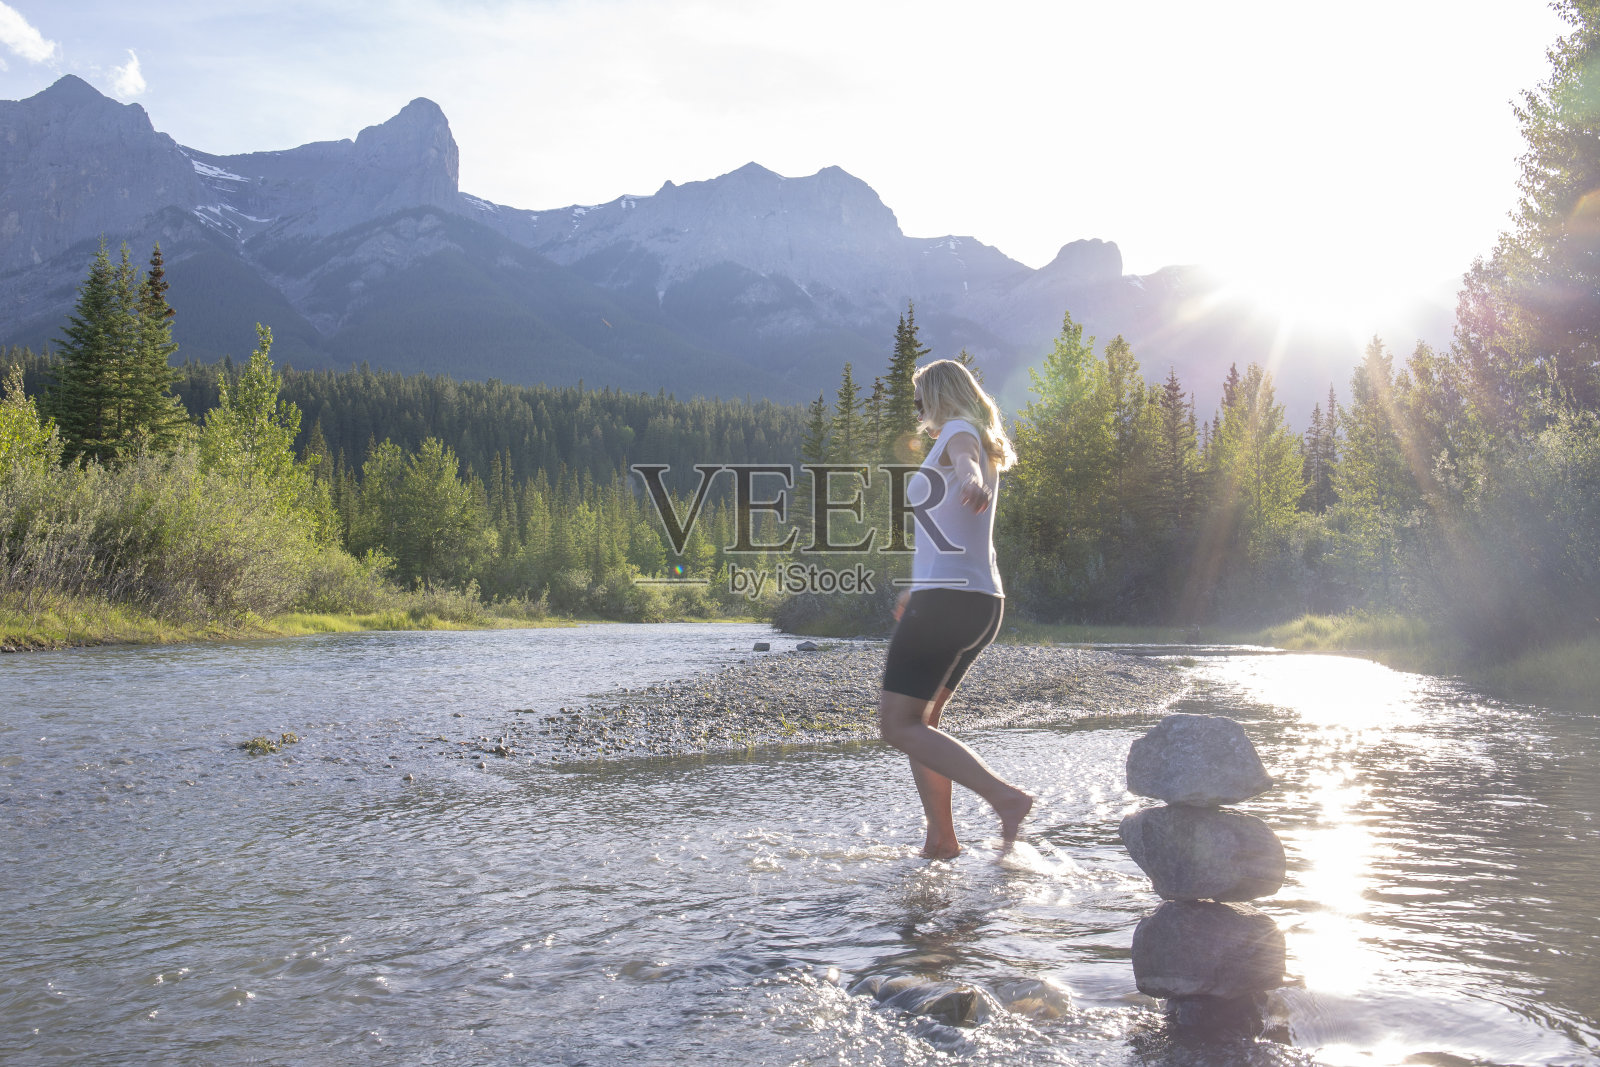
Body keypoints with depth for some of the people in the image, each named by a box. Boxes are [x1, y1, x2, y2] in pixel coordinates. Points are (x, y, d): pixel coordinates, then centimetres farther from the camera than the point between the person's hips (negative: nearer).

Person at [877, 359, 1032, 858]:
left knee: (899, 725, -11)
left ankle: (1007, 797, -20)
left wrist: (971, 480, -55)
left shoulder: (958, 431, -3)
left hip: (947, 597, -10)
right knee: (919, 719, 17)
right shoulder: (980, 445, 26)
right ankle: (942, 838, 14)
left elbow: (966, 458, -31)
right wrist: (920, 590, 50)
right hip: (983, 600, 10)